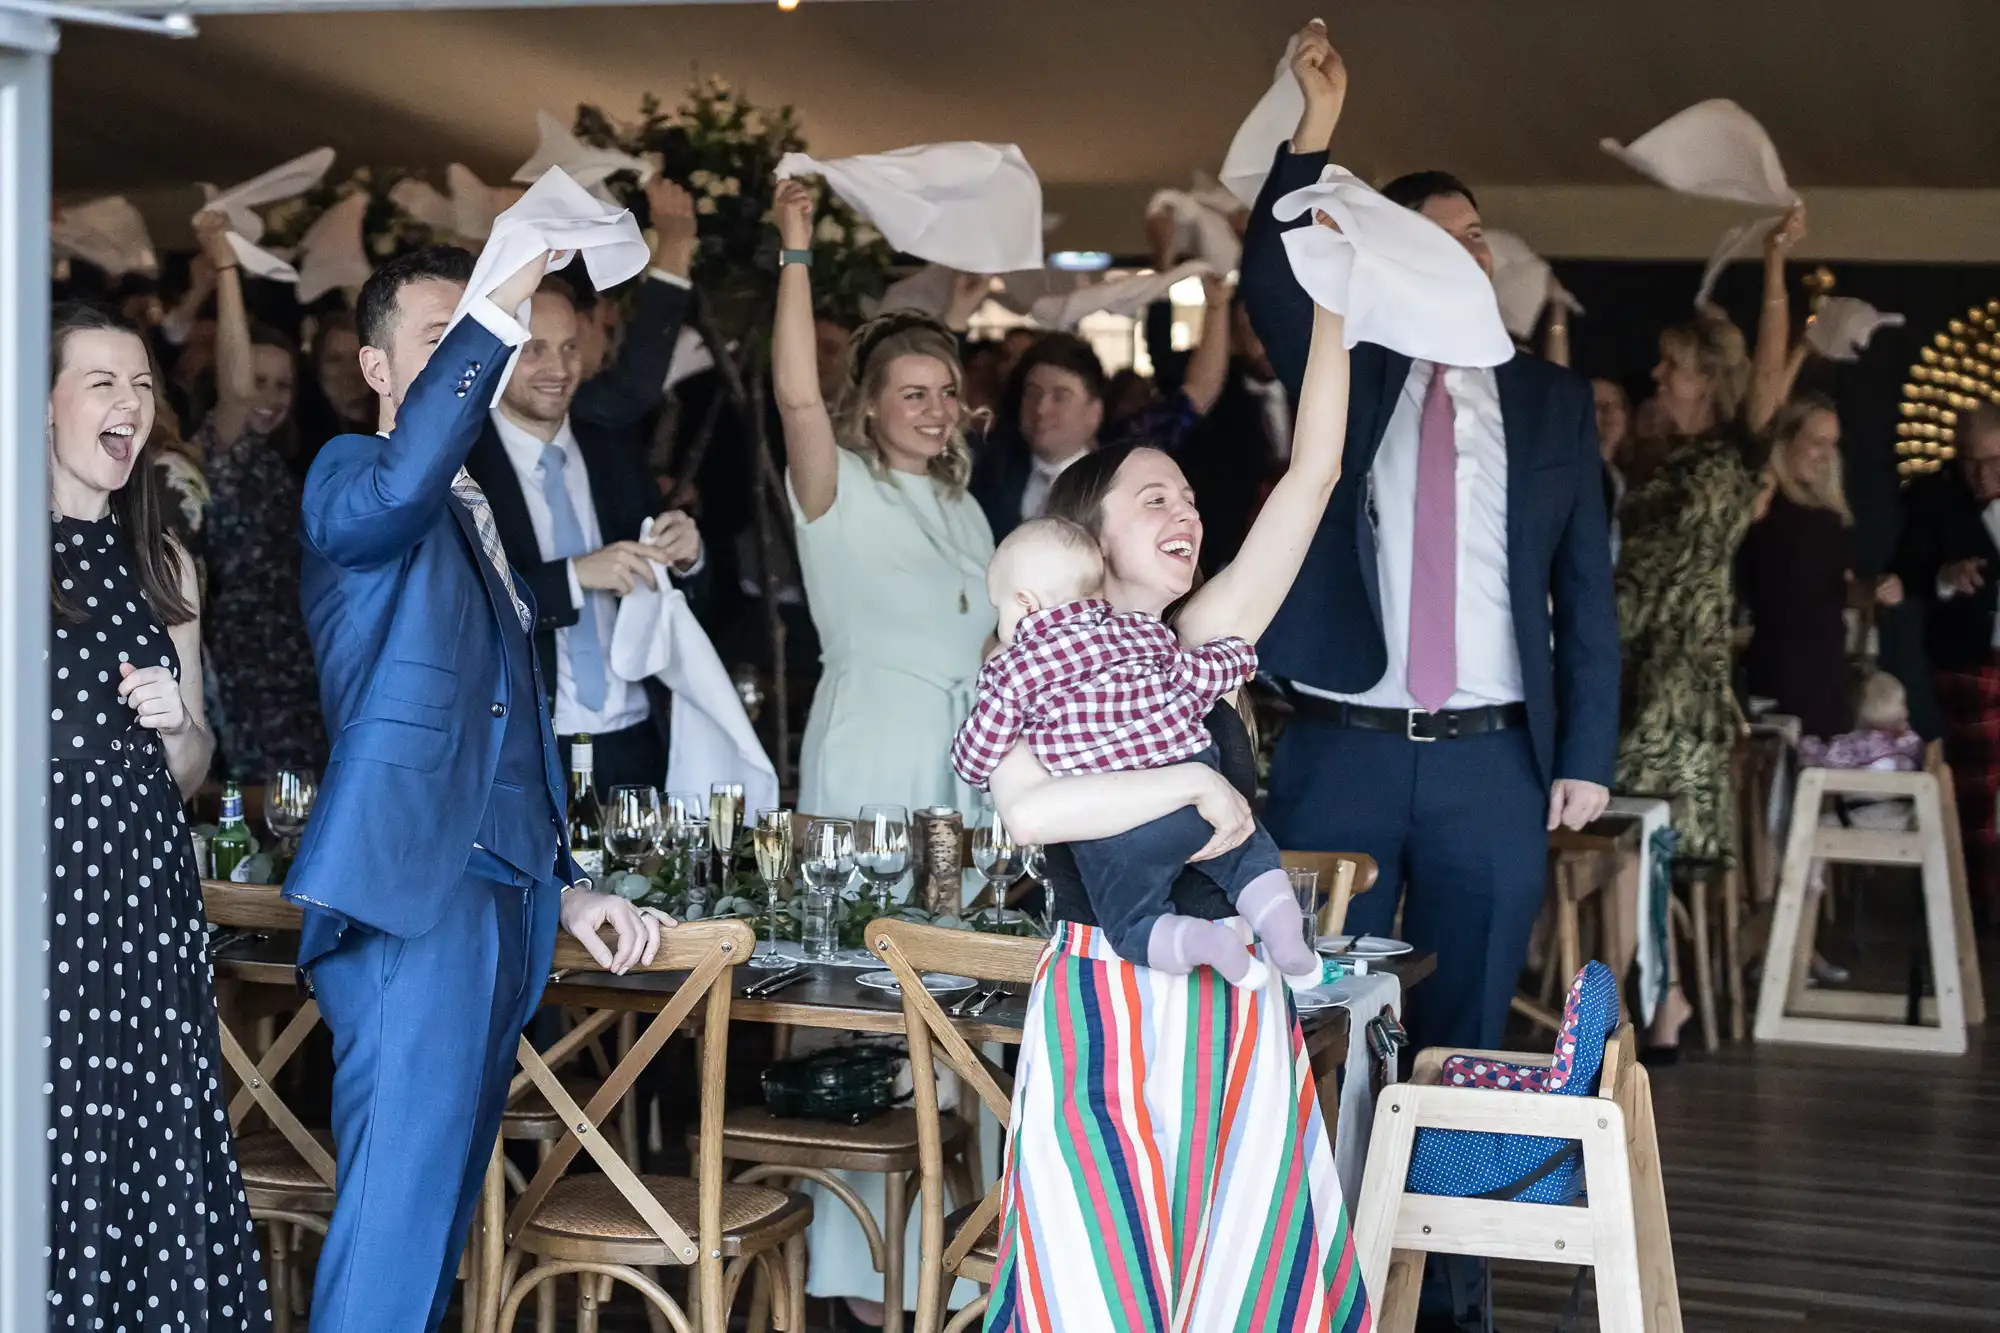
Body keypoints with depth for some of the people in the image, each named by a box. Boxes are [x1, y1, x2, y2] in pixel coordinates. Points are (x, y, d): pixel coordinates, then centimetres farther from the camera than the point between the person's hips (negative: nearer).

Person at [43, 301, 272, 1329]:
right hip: (42, 891, -4)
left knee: (154, 1155, 1)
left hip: (145, 897, 5)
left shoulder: (161, 566, 15)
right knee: (47, 1168, -4)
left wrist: (177, 723, 0)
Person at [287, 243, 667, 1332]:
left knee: (441, 1209, 10)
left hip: (503, 897, 8)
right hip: (412, 896, -8)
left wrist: (562, 885, 22)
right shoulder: (349, 478, 0)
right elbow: (402, 478, -28)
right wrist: (507, 296, -32)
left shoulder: (480, 519, 24)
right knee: (396, 1216, -13)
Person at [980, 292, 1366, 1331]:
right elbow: (1030, 810, -23)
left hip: (1236, 1009, 4)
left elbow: (1312, 473, 5)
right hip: (1106, 1010, -4)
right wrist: (1196, 782, -18)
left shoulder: (1200, 645, 10)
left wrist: (1336, 300, 1)